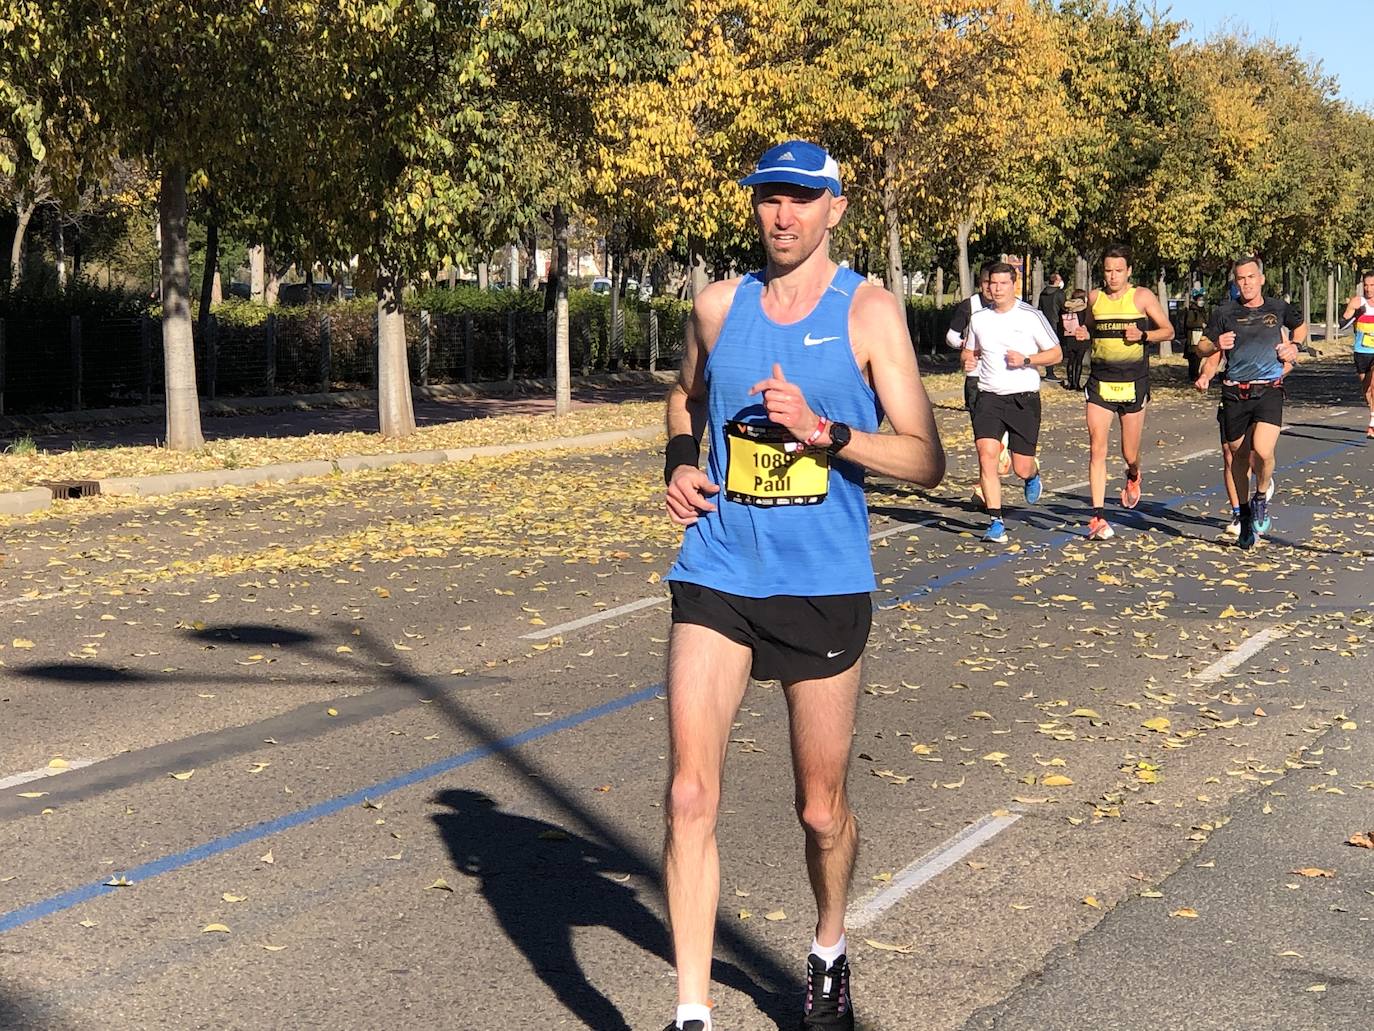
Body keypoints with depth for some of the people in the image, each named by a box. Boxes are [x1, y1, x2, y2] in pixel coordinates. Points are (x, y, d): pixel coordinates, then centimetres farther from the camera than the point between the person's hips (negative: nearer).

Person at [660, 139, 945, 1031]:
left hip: (825, 588, -2)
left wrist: (823, 430, -20)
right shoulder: (718, 305, 7)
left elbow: (925, 459, -7)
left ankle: (830, 956, 39)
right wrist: (680, 461, 7)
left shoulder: (869, 311, -3)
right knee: (690, 796, -10)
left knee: (823, 809, 10)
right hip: (717, 579, 2)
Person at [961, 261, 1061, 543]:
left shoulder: (1031, 316, -3)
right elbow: (970, 350, 24)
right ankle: (996, 522, -11)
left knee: (1021, 467, 0)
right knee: (987, 455, -17)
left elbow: (1056, 353, 2)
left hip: (1024, 398, -2)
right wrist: (968, 360, 0)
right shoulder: (979, 318, 8)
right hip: (989, 396, 2)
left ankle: (1033, 475, 40)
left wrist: (1026, 360, -14)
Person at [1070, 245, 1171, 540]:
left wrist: (1142, 335, -14)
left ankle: (1133, 477, 46)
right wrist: (1084, 334, 0)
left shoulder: (1142, 297, -1)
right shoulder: (1095, 297, 7)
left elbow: (1168, 330, 4)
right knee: (1097, 450, -11)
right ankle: (1098, 517, -9)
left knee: (1130, 454, 7)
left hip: (1133, 382, -2)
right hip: (1099, 381, 2)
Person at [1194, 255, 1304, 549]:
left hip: (1269, 390, -1)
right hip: (1235, 393, 1)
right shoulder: (1225, 313, 2)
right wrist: (1216, 345, -14)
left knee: (1263, 451, -21)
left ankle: (1261, 496, 10)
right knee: (1238, 457, 8)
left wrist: (1294, 346, 9)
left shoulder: (1278, 309, 7)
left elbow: (1300, 326, 28)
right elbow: (1201, 347, 7)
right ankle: (1245, 517, 26)